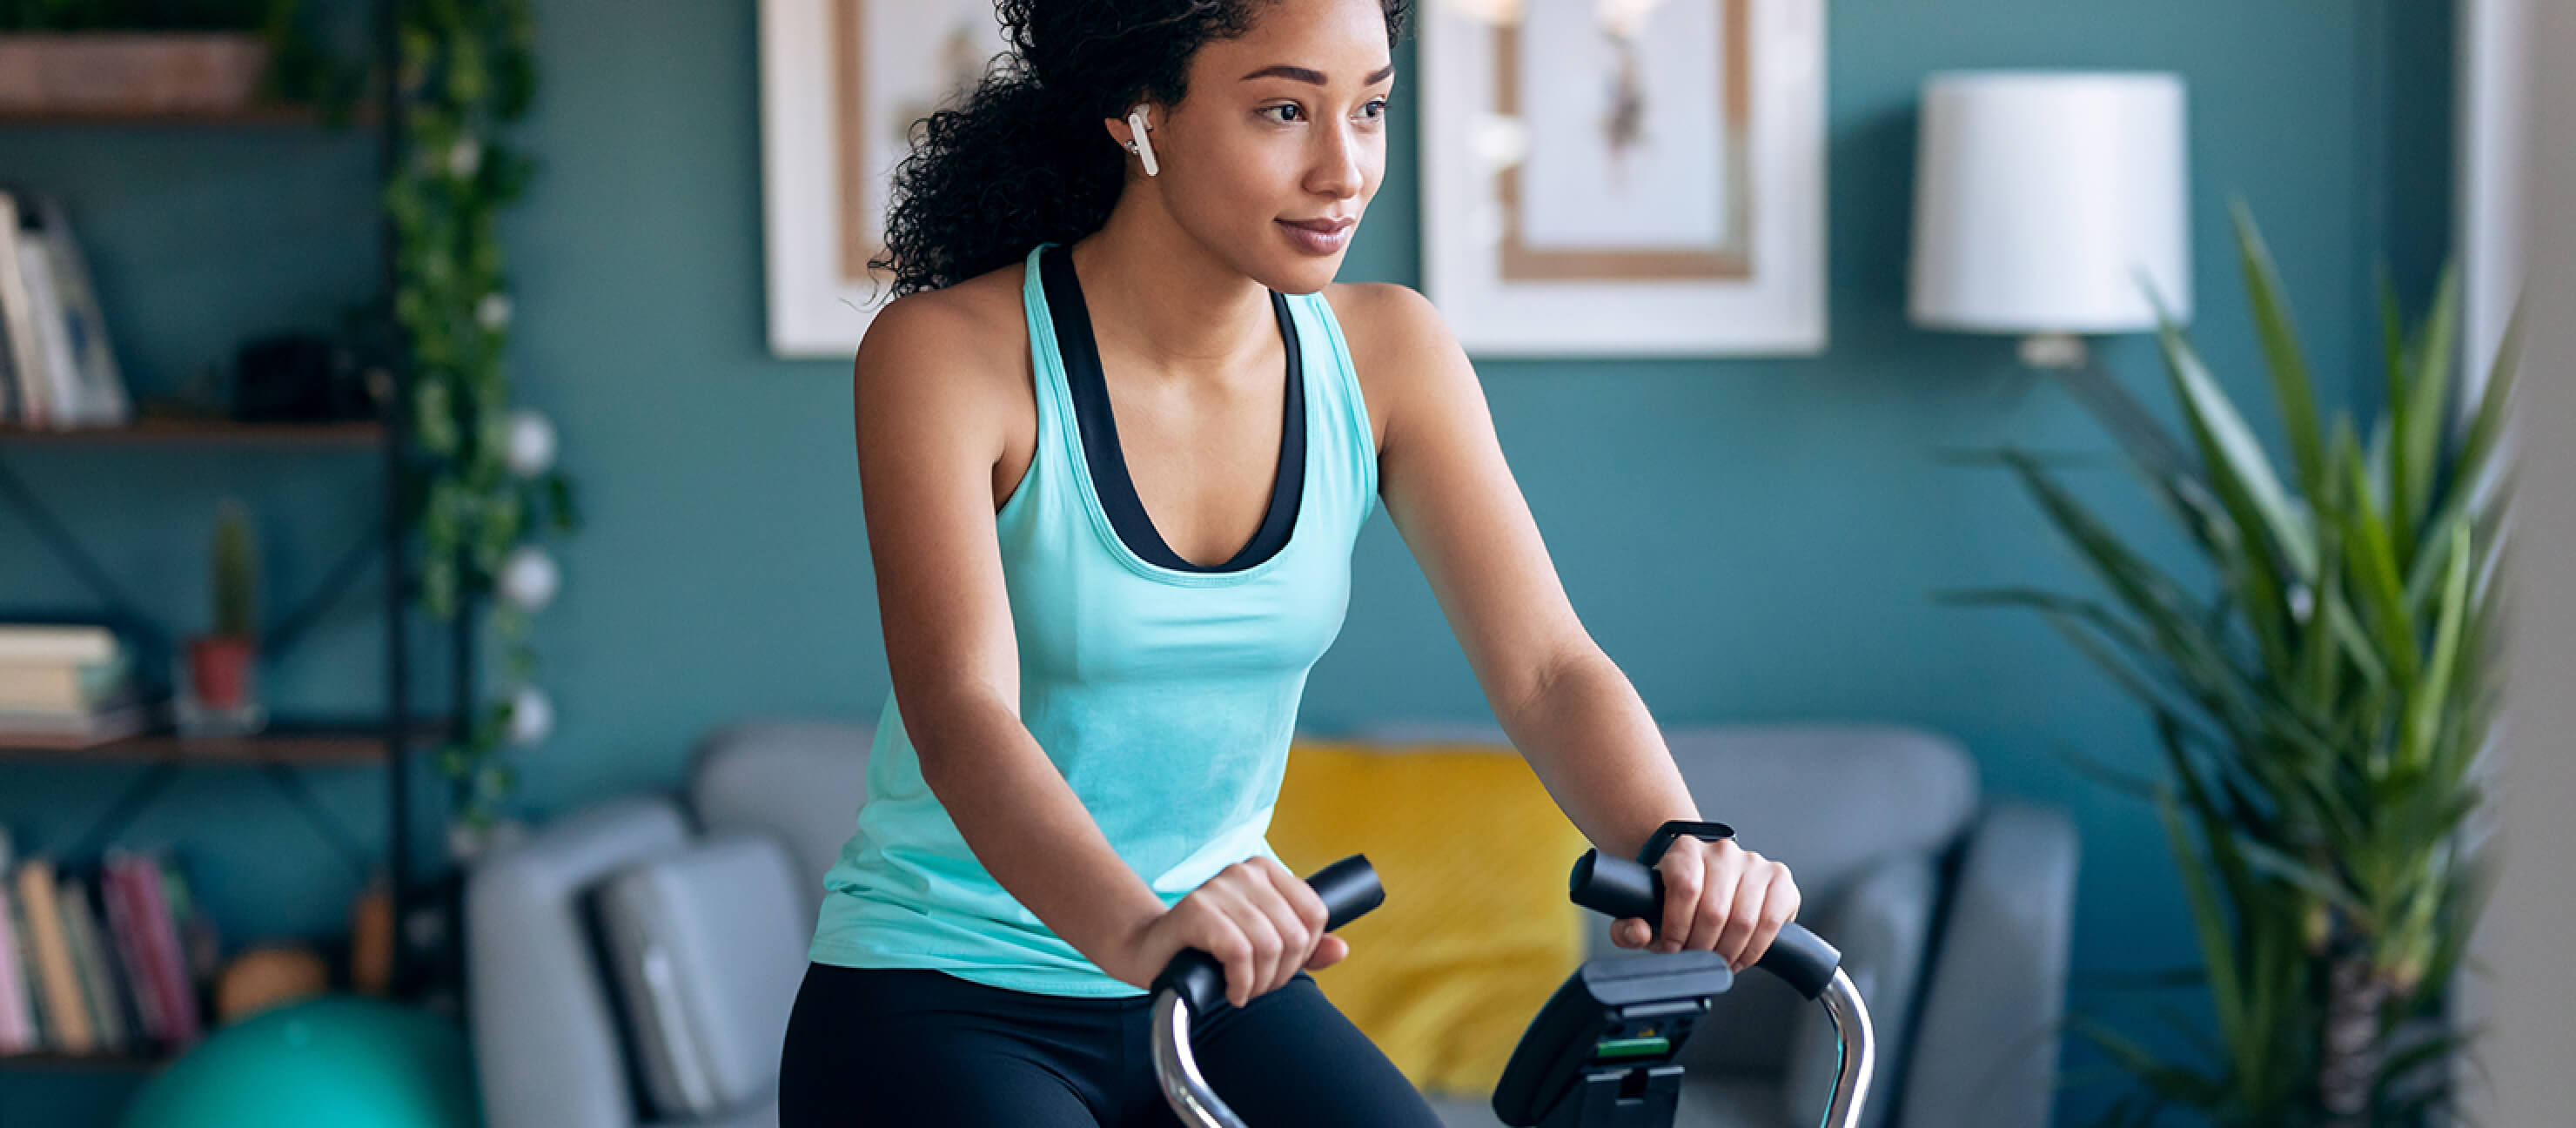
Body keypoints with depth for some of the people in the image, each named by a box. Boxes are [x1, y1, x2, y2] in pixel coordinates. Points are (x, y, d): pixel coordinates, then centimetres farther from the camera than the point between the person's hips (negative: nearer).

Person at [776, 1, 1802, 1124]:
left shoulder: (1385, 352, -1)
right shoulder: (947, 352, -15)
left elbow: (1547, 666, -10)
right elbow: (962, 714, -28)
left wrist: (1681, 854, -32)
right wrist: (1134, 930, -48)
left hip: (1227, 1005, 5)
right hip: (936, 994, -4)